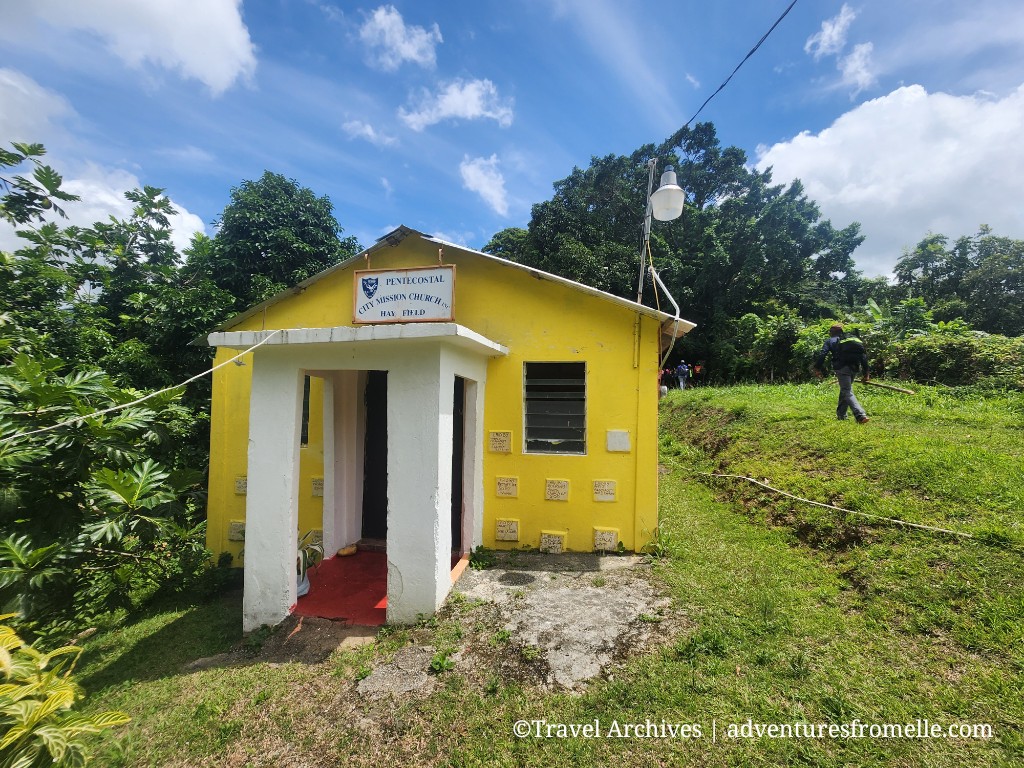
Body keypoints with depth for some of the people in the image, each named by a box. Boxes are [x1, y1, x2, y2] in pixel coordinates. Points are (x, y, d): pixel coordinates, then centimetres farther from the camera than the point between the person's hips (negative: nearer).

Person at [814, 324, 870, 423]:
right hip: (854, 368, 6)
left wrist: (817, 368, -1)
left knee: (848, 393, -8)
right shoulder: (854, 339, 24)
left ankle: (861, 415, -24)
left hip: (842, 368, -6)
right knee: (845, 390, 22)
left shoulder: (831, 341, 11)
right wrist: (866, 373, 16)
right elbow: (864, 356, 17)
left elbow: (822, 355, -5)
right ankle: (841, 414, 30)